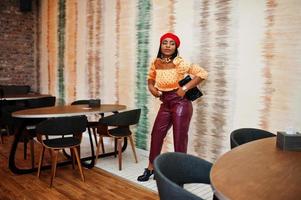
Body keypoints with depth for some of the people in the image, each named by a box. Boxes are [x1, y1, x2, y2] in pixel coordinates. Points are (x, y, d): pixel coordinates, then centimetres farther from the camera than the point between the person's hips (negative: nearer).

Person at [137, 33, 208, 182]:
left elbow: (202, 73, -16)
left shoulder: (179, 63, -16)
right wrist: (151, 87, -1)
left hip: (180, 104, -6)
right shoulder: (156, 63, 2)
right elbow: (150, 78, 20)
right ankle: (151, 168, 32)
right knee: (156, 135, 14)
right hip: (165, 105, 7)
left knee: (179, 139, 1)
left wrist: (185, 88, -19)